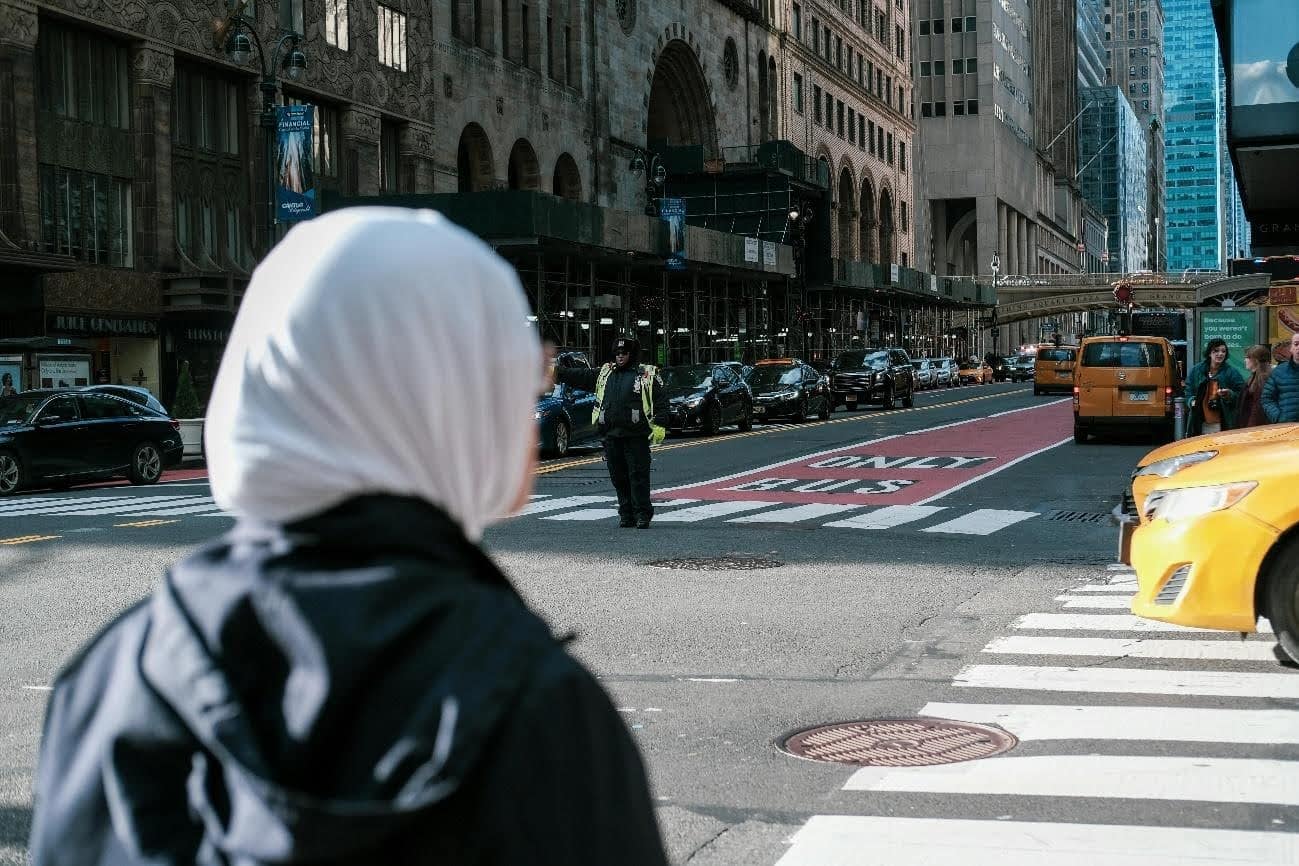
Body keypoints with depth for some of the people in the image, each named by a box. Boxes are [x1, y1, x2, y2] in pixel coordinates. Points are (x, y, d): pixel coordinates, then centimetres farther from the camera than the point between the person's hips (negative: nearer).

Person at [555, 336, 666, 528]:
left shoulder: (647, 375, 2)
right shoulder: (604, 374, 17)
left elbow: (660, 403, -3)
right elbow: (579, 376, 16)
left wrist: (659, 426, -13)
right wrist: (556, 371, 8)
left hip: (636, 436, -5)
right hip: (611, 435, 5)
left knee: (638, 475, -7)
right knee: (618, 477, 8)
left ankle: (643, 514, -1)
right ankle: (626, 514, 16)